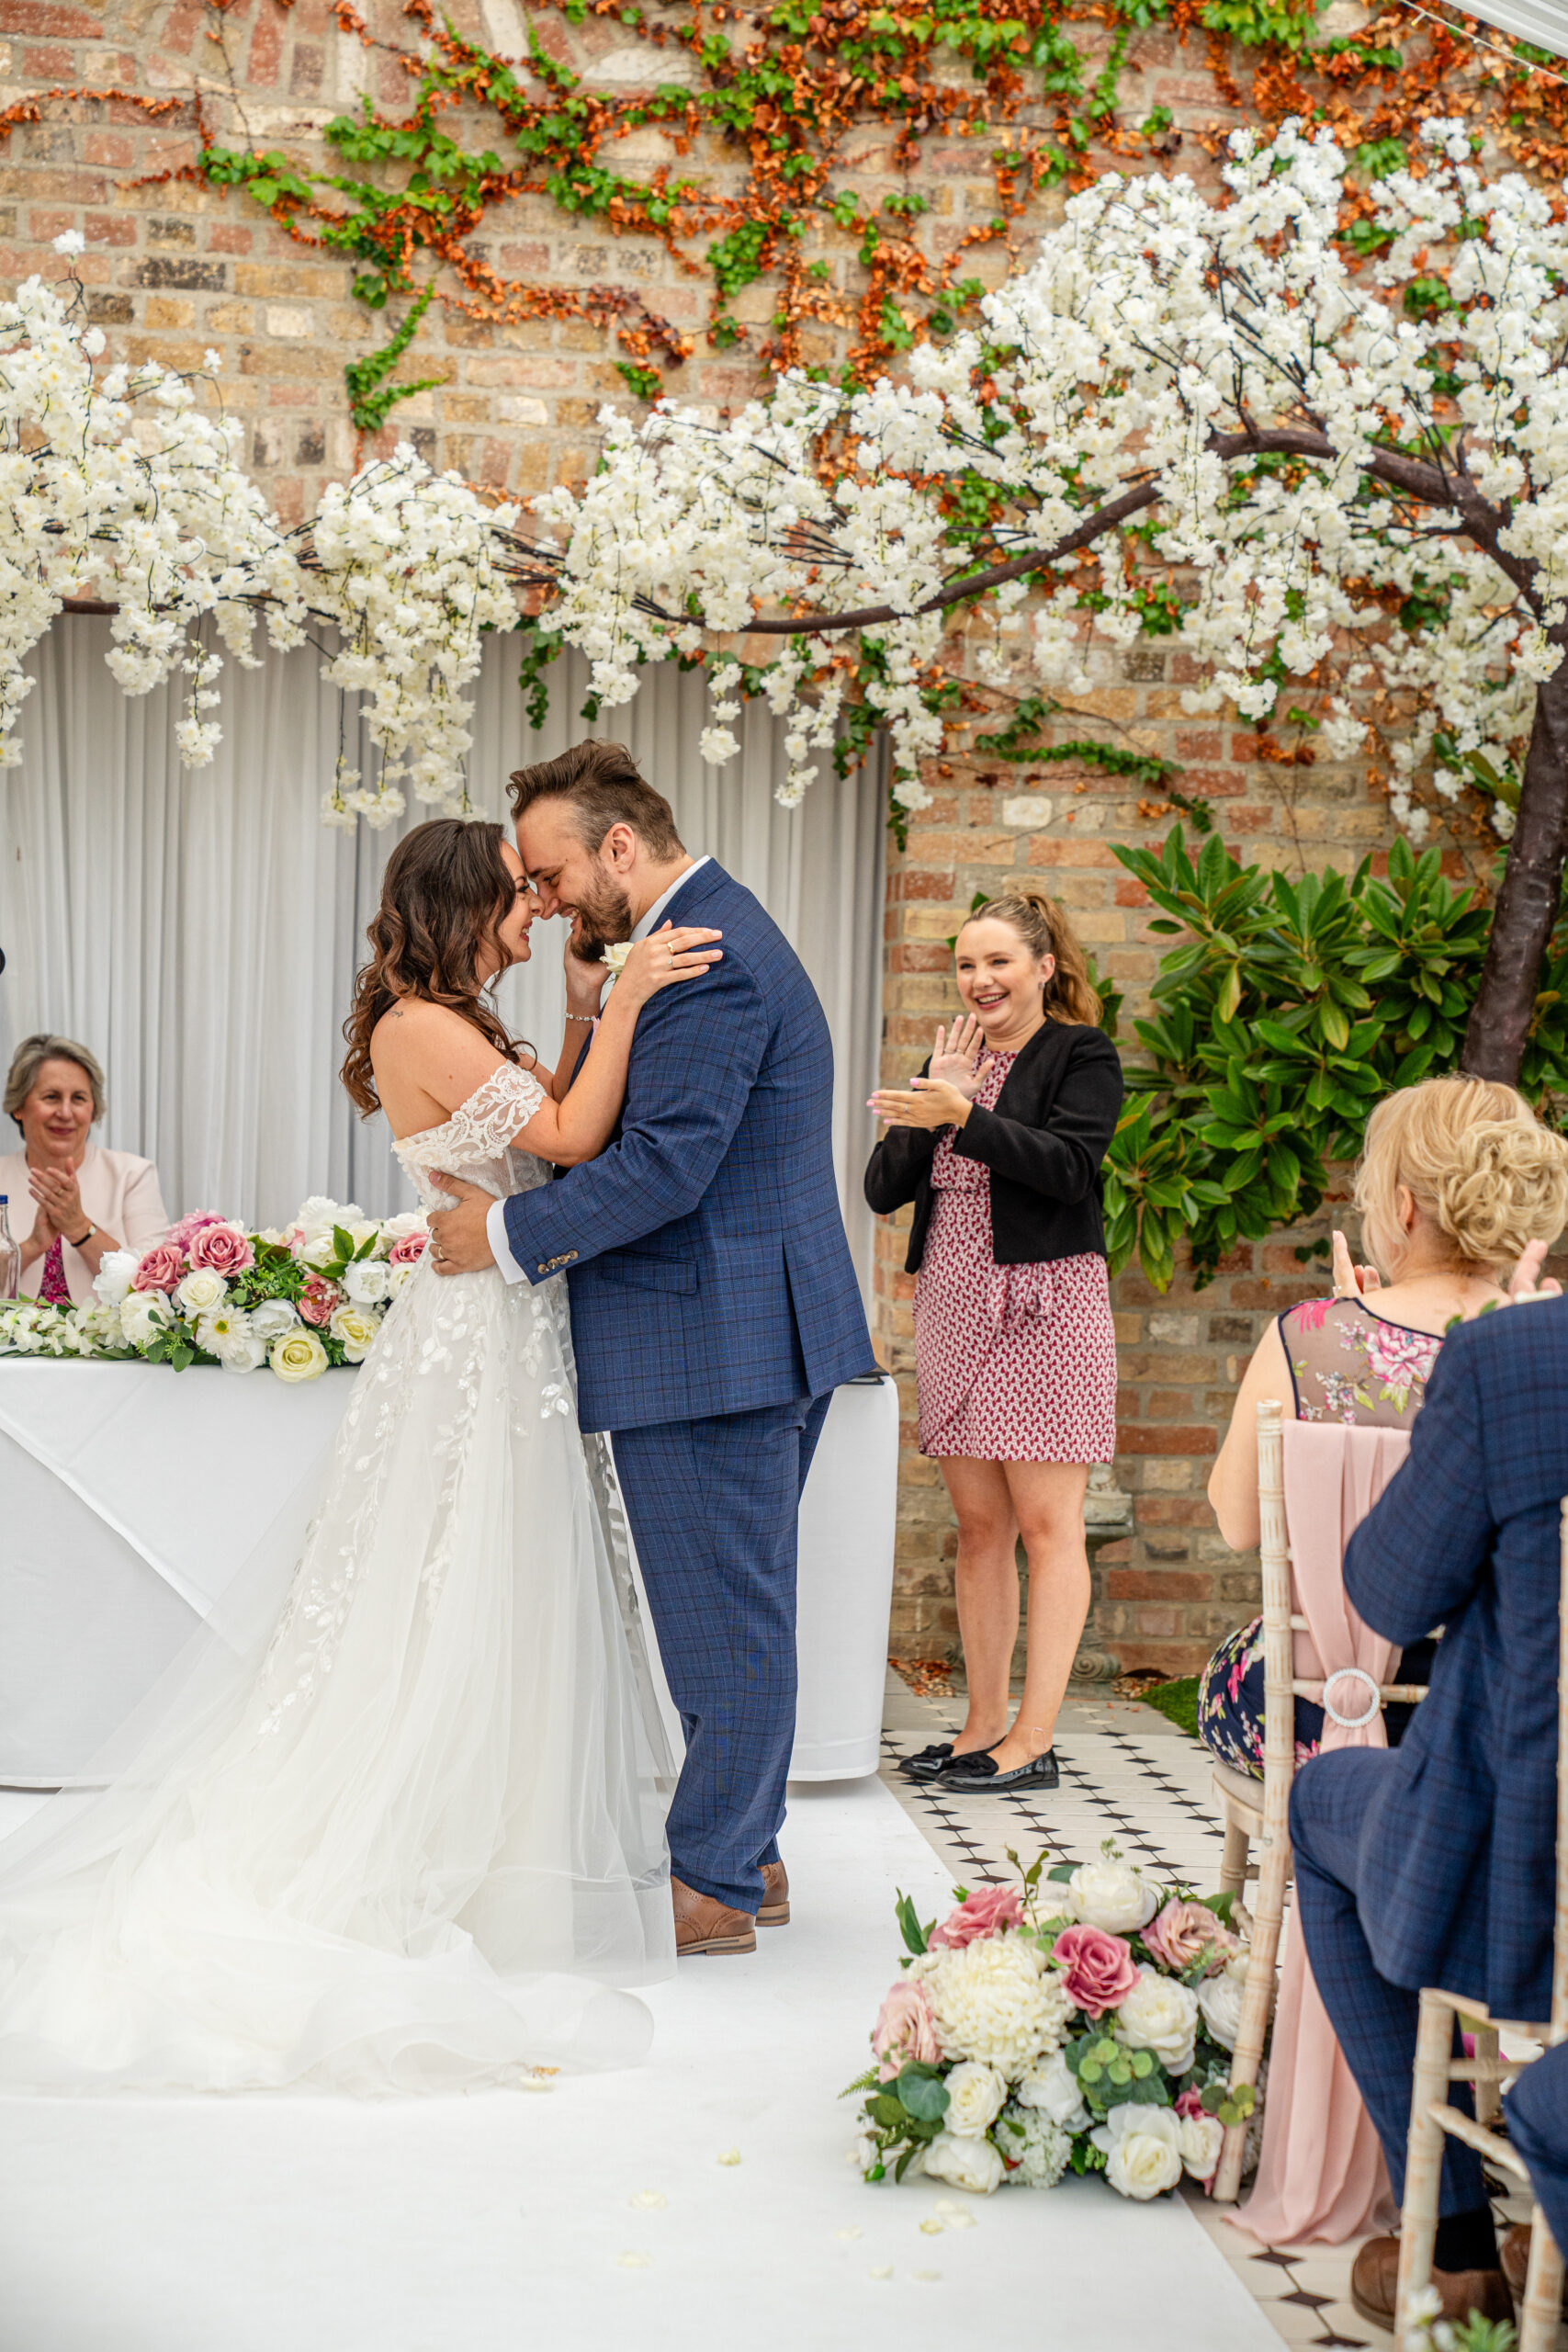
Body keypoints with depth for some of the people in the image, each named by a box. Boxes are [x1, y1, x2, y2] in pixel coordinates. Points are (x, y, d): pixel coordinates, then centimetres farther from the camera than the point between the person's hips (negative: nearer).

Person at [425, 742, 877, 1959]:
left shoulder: (706, 959, -18)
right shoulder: (721, 927, 17)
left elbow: (665, 1166, -23)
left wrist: (510, 1232, -14)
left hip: (716, 1344, -11)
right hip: (761, 1331, 11)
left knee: (725, 1618, -2)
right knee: (742, 1608, 17)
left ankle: (713, 1882, 7)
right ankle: (745, 1854, 27)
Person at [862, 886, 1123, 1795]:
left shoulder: (1082, 1056, 0)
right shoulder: (955, 1059, 18)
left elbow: (1071, 1165, -17)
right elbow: (885, 1189, 10)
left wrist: (963, 1116, -25)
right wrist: (936, 1097, -3)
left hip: (1045, 1303, -6)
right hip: (955, 1305, 6)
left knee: (1047, 1524, -6)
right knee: (980, 1524, 9)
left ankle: (1035, 1739, -4)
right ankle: (986, 1722, 15)